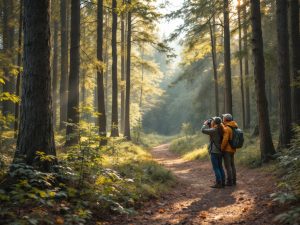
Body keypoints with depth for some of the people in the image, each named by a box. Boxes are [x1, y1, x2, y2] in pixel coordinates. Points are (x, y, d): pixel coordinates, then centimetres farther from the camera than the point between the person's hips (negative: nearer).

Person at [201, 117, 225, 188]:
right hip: (220, 151, 8)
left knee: (216, 168, -3)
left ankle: (218, 183, -2)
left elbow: (203, 130, -18)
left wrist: (205, 124, -1)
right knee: (220, 167, 14)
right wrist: (208, 125, 13)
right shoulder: (220, 130, 8)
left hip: (214, 151, -8)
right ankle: (222, 182, 18)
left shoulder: (214, 130, -17)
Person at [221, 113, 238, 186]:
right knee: (232, 165, 14)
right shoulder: (234, 128, 10)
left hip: (227, 150, -9)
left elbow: (225, 140, -22)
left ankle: (229, 181, 0)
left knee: (228, 166, -3)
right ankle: (233, 181, 19)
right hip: (232, 149, 9)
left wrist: (221, 148, -14)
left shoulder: (227, 128, -17)